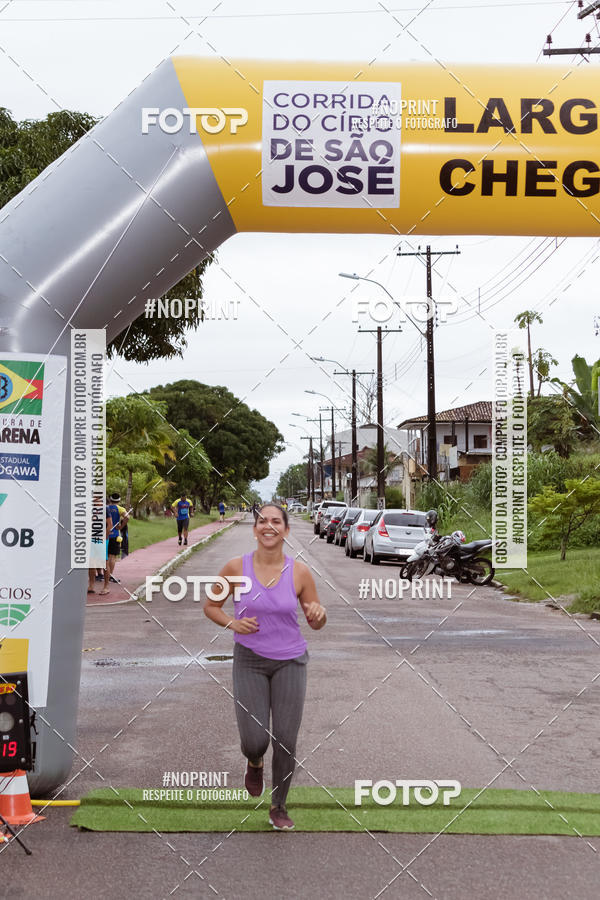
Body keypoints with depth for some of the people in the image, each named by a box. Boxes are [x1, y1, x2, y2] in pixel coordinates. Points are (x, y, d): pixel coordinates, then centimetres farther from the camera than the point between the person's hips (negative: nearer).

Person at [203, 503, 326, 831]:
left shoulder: (300, 572, -8)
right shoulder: (236, 568, -9)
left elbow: (316, 623, 2)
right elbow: (210, 606, 4)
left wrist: (319, 614, -22)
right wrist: (233, 623, -16)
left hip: (290, 661, 1)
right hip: (249, 660, 0)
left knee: (286, 741, 1)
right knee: (255, 741, -7)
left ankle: (279, 807, 25)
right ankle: (254, 763, 33)